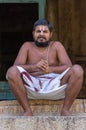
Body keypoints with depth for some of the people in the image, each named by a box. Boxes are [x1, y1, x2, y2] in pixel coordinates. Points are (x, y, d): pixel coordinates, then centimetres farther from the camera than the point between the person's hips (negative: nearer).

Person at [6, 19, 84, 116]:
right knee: (12, 71, -27)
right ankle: (27, 111, -20)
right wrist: (34, 67, -26)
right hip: (32, 86, 0)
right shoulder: (27, 46, 10)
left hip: (54, 86, 0)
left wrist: (50, 69, -26)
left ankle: (65, 110, -16)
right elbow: (16, 66, -5)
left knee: (77, 70, -23)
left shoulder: (56, 46, 9)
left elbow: (68, 67, -4)